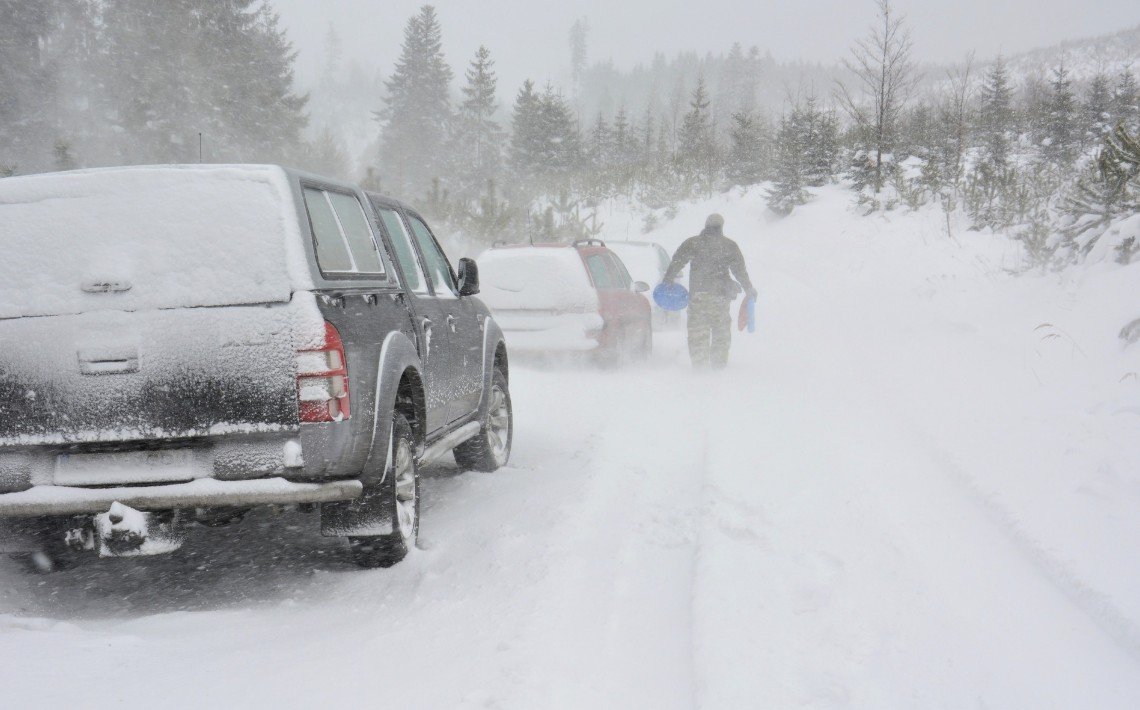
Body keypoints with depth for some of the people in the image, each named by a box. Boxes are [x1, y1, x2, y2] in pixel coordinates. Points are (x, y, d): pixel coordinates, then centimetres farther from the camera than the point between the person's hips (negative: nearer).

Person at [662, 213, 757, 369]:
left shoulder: (691, 243, 4)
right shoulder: (729, 245, 6)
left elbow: (676, 263, -1)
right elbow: (740, 270, 7)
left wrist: (666, 282, 7)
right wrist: (749, 290, 17)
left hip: (697, 294, -1)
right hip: (721, 294, 1)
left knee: (698, 329, 3)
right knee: (721, 329, 11)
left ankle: (700, 364, -3)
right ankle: (719, 363, 10)